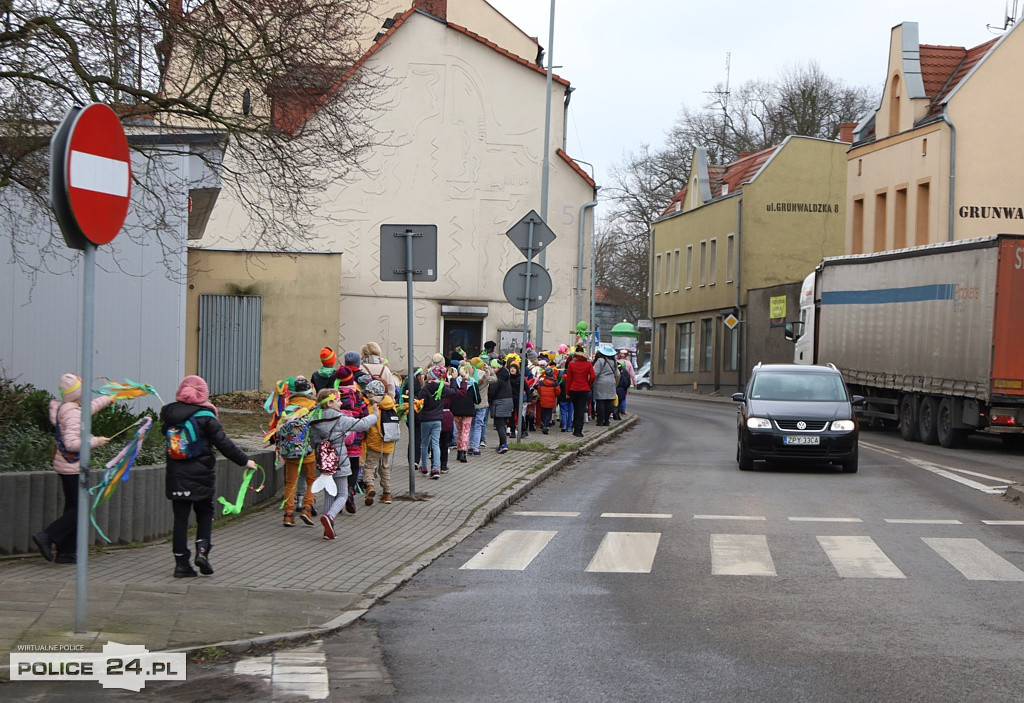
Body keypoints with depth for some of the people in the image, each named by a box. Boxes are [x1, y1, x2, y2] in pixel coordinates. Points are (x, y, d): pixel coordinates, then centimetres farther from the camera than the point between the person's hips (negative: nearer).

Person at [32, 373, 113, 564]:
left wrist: (108, 399, 44)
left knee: (72, 507, 12)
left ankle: (65, 552, 12)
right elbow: (72, 443, -28)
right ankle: (47, 537, -13)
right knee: (79, 509, -6)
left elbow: (89, 407, 30)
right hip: (73, 467, -10)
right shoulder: (73, 413, -20)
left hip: (64, 466, 10)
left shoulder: (63, 408, 10)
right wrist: (95, 441, -18)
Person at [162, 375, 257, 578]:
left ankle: (181, 563, 4)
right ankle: (202, 550, -4)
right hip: (201, 475, -3)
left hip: (176, 476, 3)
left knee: (180, 518, 6)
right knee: (204, 514, 14)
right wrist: (244, 460, 2)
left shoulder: (168, 414, 2)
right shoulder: (205, 416, -8)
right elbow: (223, 443, -7)